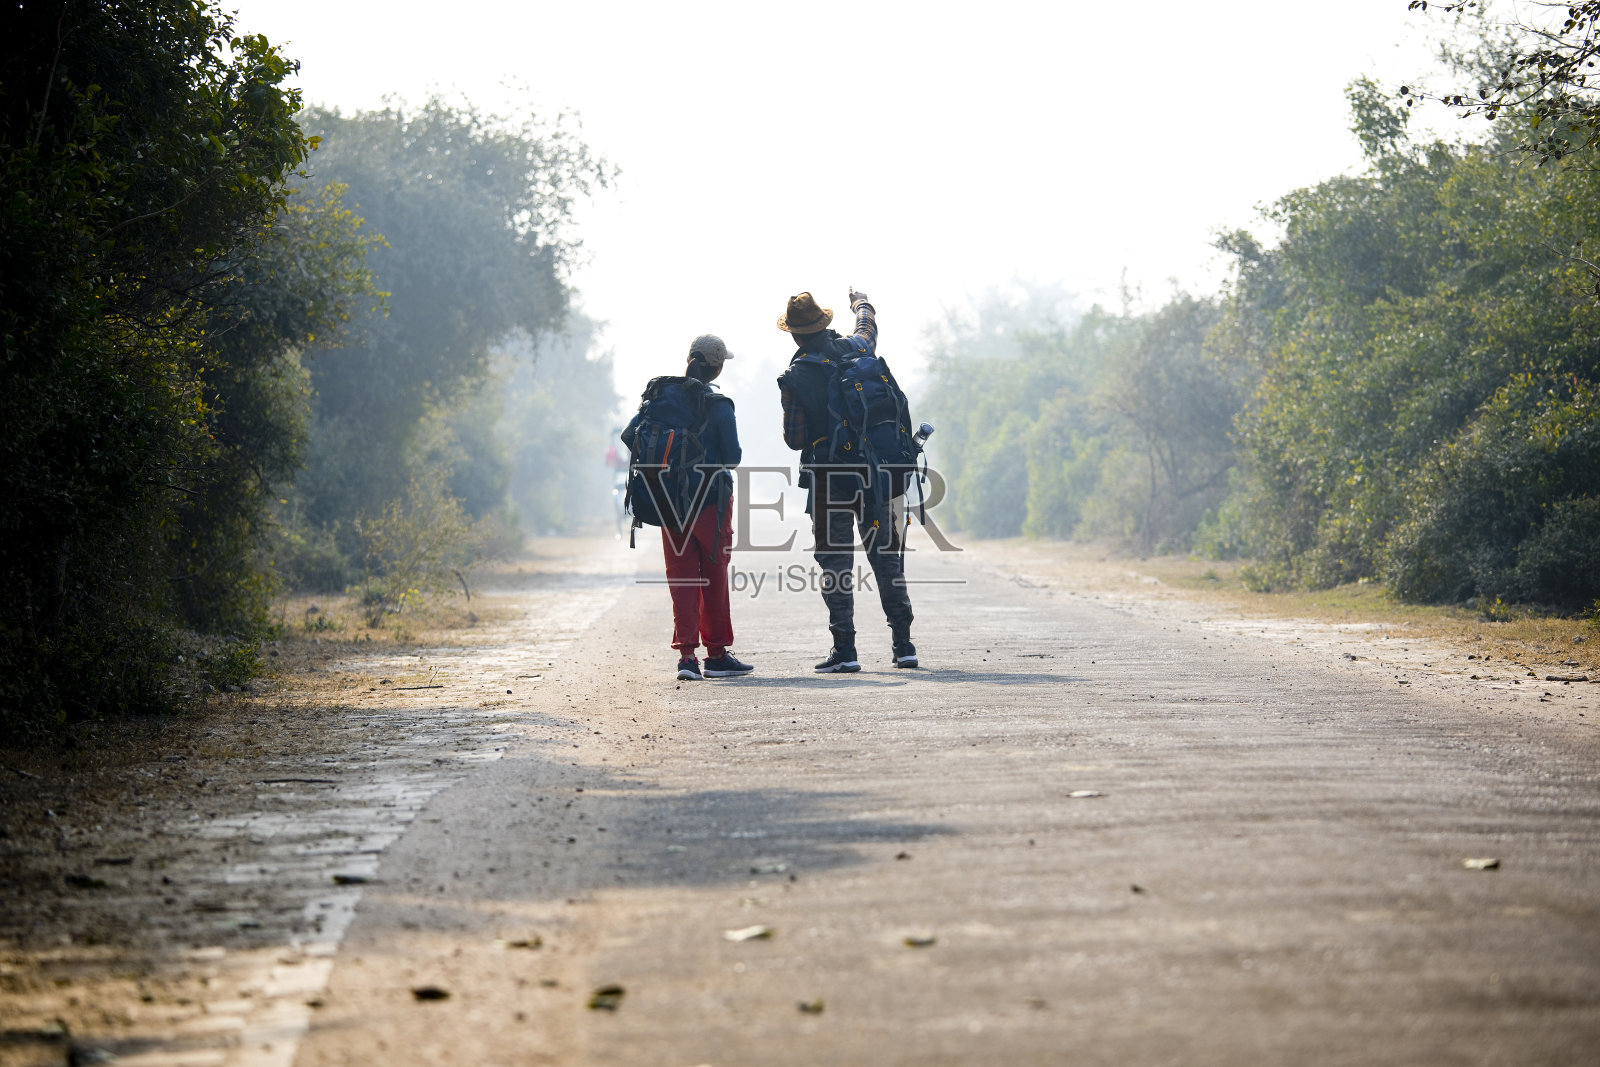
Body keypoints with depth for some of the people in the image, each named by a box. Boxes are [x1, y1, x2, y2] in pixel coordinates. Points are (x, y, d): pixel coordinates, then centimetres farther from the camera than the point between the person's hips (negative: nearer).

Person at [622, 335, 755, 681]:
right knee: (714, 576, 7)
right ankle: (717, 654, 11)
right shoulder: (717, 404, -12)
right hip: (710, 499, -4)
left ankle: (686, 653, -4)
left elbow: (630, 435, -1)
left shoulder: (659, 395, 1)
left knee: (681, 577, 7)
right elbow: (733, 456, -12)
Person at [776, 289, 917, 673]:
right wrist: (861, 301, 48)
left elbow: (795, 440, -8)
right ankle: (903, 644, 9)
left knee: (835, 561, 2)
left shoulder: (795, 378, -11)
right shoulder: (855, 350, 1)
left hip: (829, 479, -4)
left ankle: (845, 650, -1)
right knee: (886, 555, 9)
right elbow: (869, 326, 27)